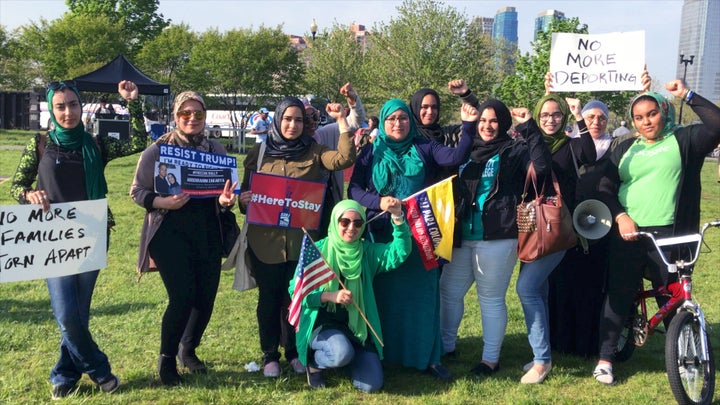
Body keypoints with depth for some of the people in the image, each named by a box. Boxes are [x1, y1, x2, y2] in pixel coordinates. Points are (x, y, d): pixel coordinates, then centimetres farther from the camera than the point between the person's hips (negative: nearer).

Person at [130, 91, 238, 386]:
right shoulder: (158, 149, -4)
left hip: (207, 234, 4)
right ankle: (166, 359, 12)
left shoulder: (216, 150, 7)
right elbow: (137, 191, -2)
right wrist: (162, 202, -20)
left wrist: (225, 200, -13)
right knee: (182, 298, -12)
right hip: (170, 231, -4)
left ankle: (188, 350, 33)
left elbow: (227, 190, 11)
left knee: (206, 298, 6)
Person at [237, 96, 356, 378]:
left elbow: (344, 159, -13)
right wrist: (243, 201, -13)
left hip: (301, 240, 0)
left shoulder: (313, 152, 3)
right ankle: (269, 354, 24)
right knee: (269, 298, 9)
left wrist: (342, 121, -16)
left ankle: (294, 351, 28)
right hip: (266, 239, 0)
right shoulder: (259, 153, 5)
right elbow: (245, 192, 10)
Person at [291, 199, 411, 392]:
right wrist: (330, 296, -22)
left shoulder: (368, 251, 4)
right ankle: (314, 361, 1)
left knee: (372, 384, -7)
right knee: (342, 353, -35)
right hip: (322, 322, -3)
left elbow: (399, 252, -14)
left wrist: (397, 217, -27)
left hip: (357, 326, 4)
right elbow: (296, 290, -8)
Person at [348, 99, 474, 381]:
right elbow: (354, 189, -2)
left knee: (423, 293, 5)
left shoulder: (424, 148, 7)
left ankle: (428, 357, 14)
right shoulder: (371, 153, 7)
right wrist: (378, 202, -19)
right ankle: (382, 354, 17)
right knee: (385, 295, 6)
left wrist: (469, 127, -21)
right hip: (383, 235, 0)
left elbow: (456, 157, -8)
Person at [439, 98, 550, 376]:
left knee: (491, 298, 1)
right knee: (448, 290, 13)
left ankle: (491, 359, 13)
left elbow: (541, 165, -19)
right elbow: (452, 186, 20)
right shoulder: (467, 150, 15)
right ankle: (445, 346, 30)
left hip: (497, 238, -6)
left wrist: (529, 127, -18)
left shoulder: (514, 151, -1)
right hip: (462, 236, 6)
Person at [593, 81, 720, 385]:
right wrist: (620, 216, -9)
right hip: (627, 234, 2)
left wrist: (688, 95, -11)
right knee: (618, 296, 4)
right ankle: (605, 358, 12)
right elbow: (606, 187, 7)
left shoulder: (683, 140, 5)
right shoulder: (626, 149, 14)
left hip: (669, 235, -2)